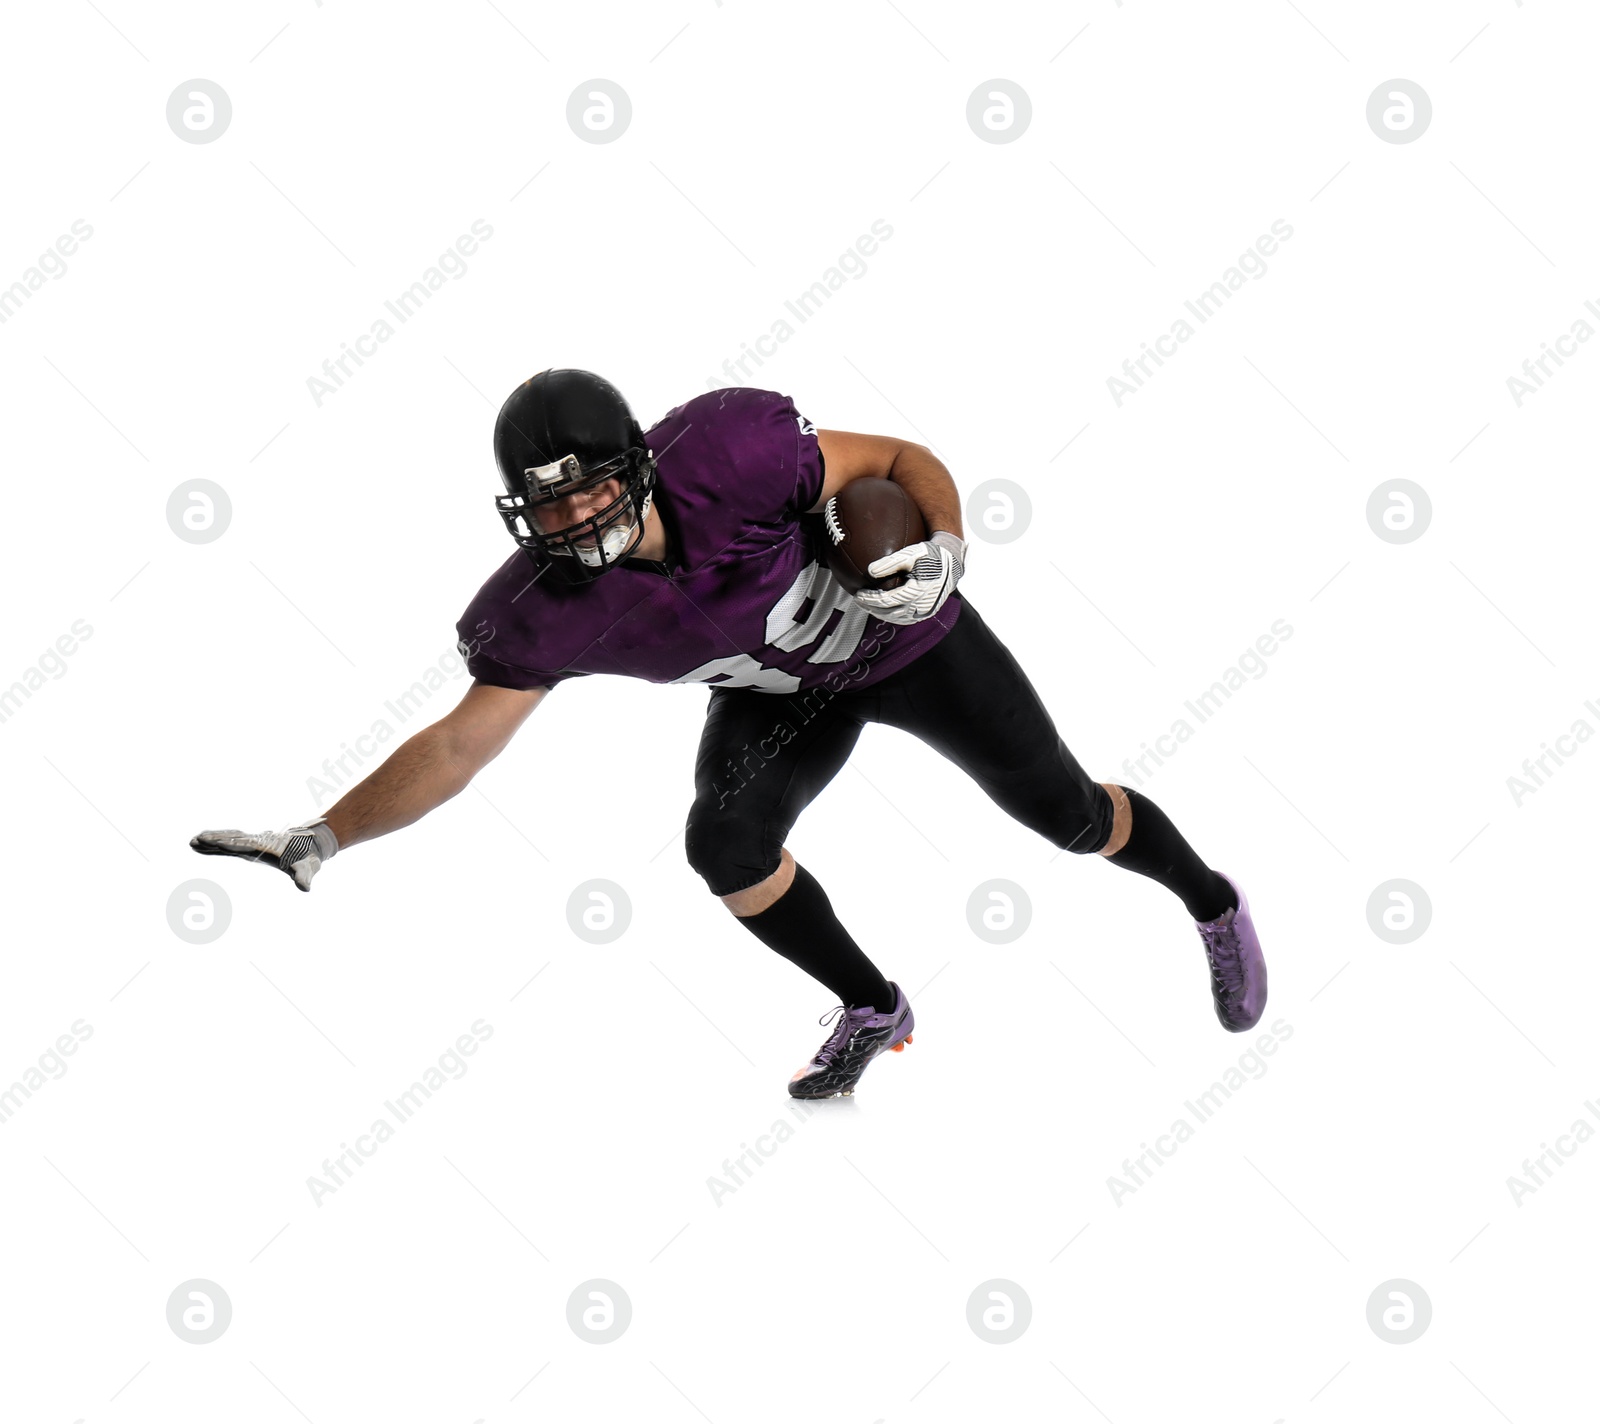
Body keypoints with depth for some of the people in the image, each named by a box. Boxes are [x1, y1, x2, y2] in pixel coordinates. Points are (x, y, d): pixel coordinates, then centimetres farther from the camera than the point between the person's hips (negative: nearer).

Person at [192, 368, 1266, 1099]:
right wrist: (322, 839, -30)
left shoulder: (726, 451, -37)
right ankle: (872, 1012, 9)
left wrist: (941, 544, -41)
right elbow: (461, 745, -22)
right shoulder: (548, 609, -26)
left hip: (910, 637, -3)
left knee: (1060, 808, 3)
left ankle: (1212, 902, 36)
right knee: (725, 844, -18)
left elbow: (898, 461, -23)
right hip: (783, 690, 3)